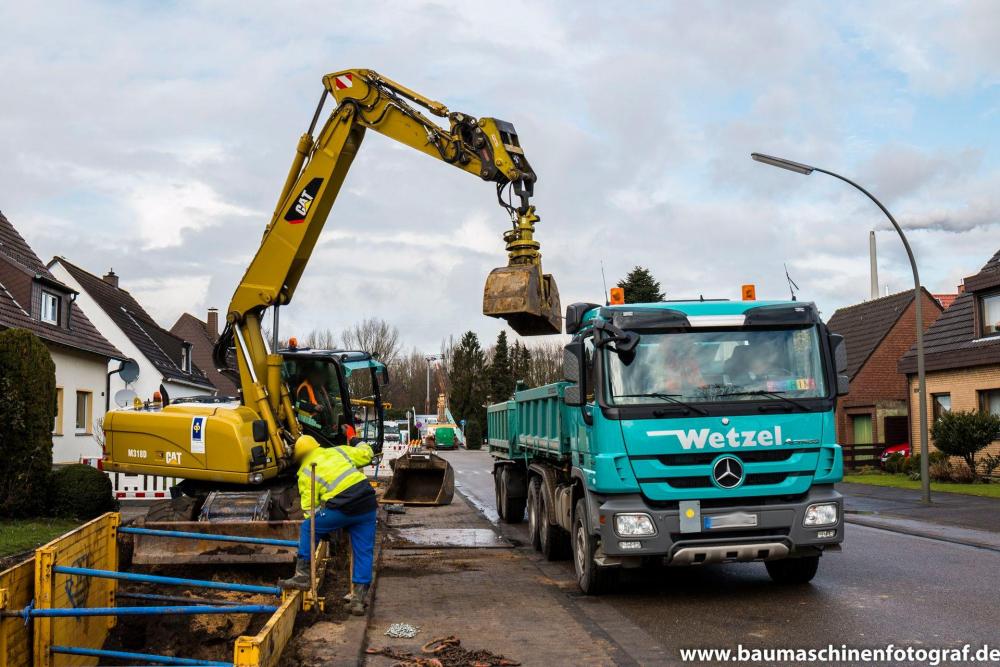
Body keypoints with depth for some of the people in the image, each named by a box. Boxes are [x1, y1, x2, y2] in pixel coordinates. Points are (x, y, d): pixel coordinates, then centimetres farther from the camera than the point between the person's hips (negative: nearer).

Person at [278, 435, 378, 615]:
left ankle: (302, 575, 15)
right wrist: (363, 446, 41)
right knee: (364, 552, 10)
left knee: (307, 528, 17)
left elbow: (309, 507, 6)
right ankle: (359, 599, 10)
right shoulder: (338, 451, 17)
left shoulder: (305, 473, 9)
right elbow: (366, 455, 20)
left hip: (342, 508, -4)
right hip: (367, 504, 4)